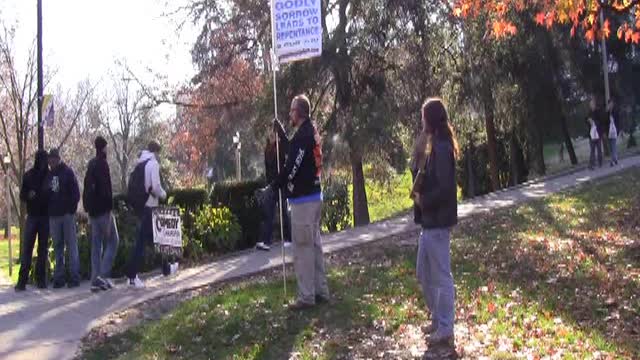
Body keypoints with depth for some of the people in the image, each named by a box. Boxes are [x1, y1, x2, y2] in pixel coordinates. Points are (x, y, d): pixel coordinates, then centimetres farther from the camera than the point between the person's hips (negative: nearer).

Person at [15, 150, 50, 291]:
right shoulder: (29, 175, 5)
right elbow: (22, 195, 7)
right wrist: (29, 195, -13)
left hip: (45, 216, 0)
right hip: (32, 215, 0)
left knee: (43, 248, 3)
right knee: (27, 247, -5)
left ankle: (41, 279, 8)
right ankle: (22, 280, -6)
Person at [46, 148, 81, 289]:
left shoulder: (67, 172, 0)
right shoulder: (48, 175, 11)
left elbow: (75, 193, -4)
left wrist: (72, 209, -9)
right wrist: (47, 211, 4)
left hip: (67, 214, -4)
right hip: (53, 215, 4)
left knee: (71, 245, -2)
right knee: (57, 247, 6)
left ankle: (74, 276, -1)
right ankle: (59, 277, 10)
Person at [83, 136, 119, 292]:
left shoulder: (91, 164, 16)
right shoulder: (102, 164, -10)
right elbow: (106, 188, -17)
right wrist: (109, 208, -18)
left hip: (93, 210, 8)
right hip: (103, 209, -8)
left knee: (96, 244, 7)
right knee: (112, 241, 0)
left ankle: (95, 279, 5)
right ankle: (103, 275, -9)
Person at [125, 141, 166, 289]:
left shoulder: (139, 164, 14)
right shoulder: (153, 163, -9)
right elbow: (155, 186, -17)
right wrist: (163, 194, 2)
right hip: (149, 206, -8)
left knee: (141, 239, 13)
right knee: (141, 241, -3)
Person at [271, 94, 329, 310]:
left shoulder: (302, 136, -19)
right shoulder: (312, 133, 12)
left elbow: (292, 167, -20)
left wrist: (275, 185, -7)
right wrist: (281, 134, 15)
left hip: (303, 199, -10)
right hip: (314, 196, 10)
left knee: (302, 248, -4)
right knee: (315, 244, 15)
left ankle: (306, 297, 1)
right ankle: (321, 291, 22)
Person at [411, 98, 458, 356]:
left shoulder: (441, 148, -18)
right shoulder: (436, 146, 12)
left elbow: (444, 187, -24)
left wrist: (423, 200, -12)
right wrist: (419, 192, -1)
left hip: (438, 221, -10)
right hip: (430, 220, 10)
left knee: (441, 276, -1)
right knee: (424, 274, 18)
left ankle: (445, 332, 9)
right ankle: (438, 319, 31)